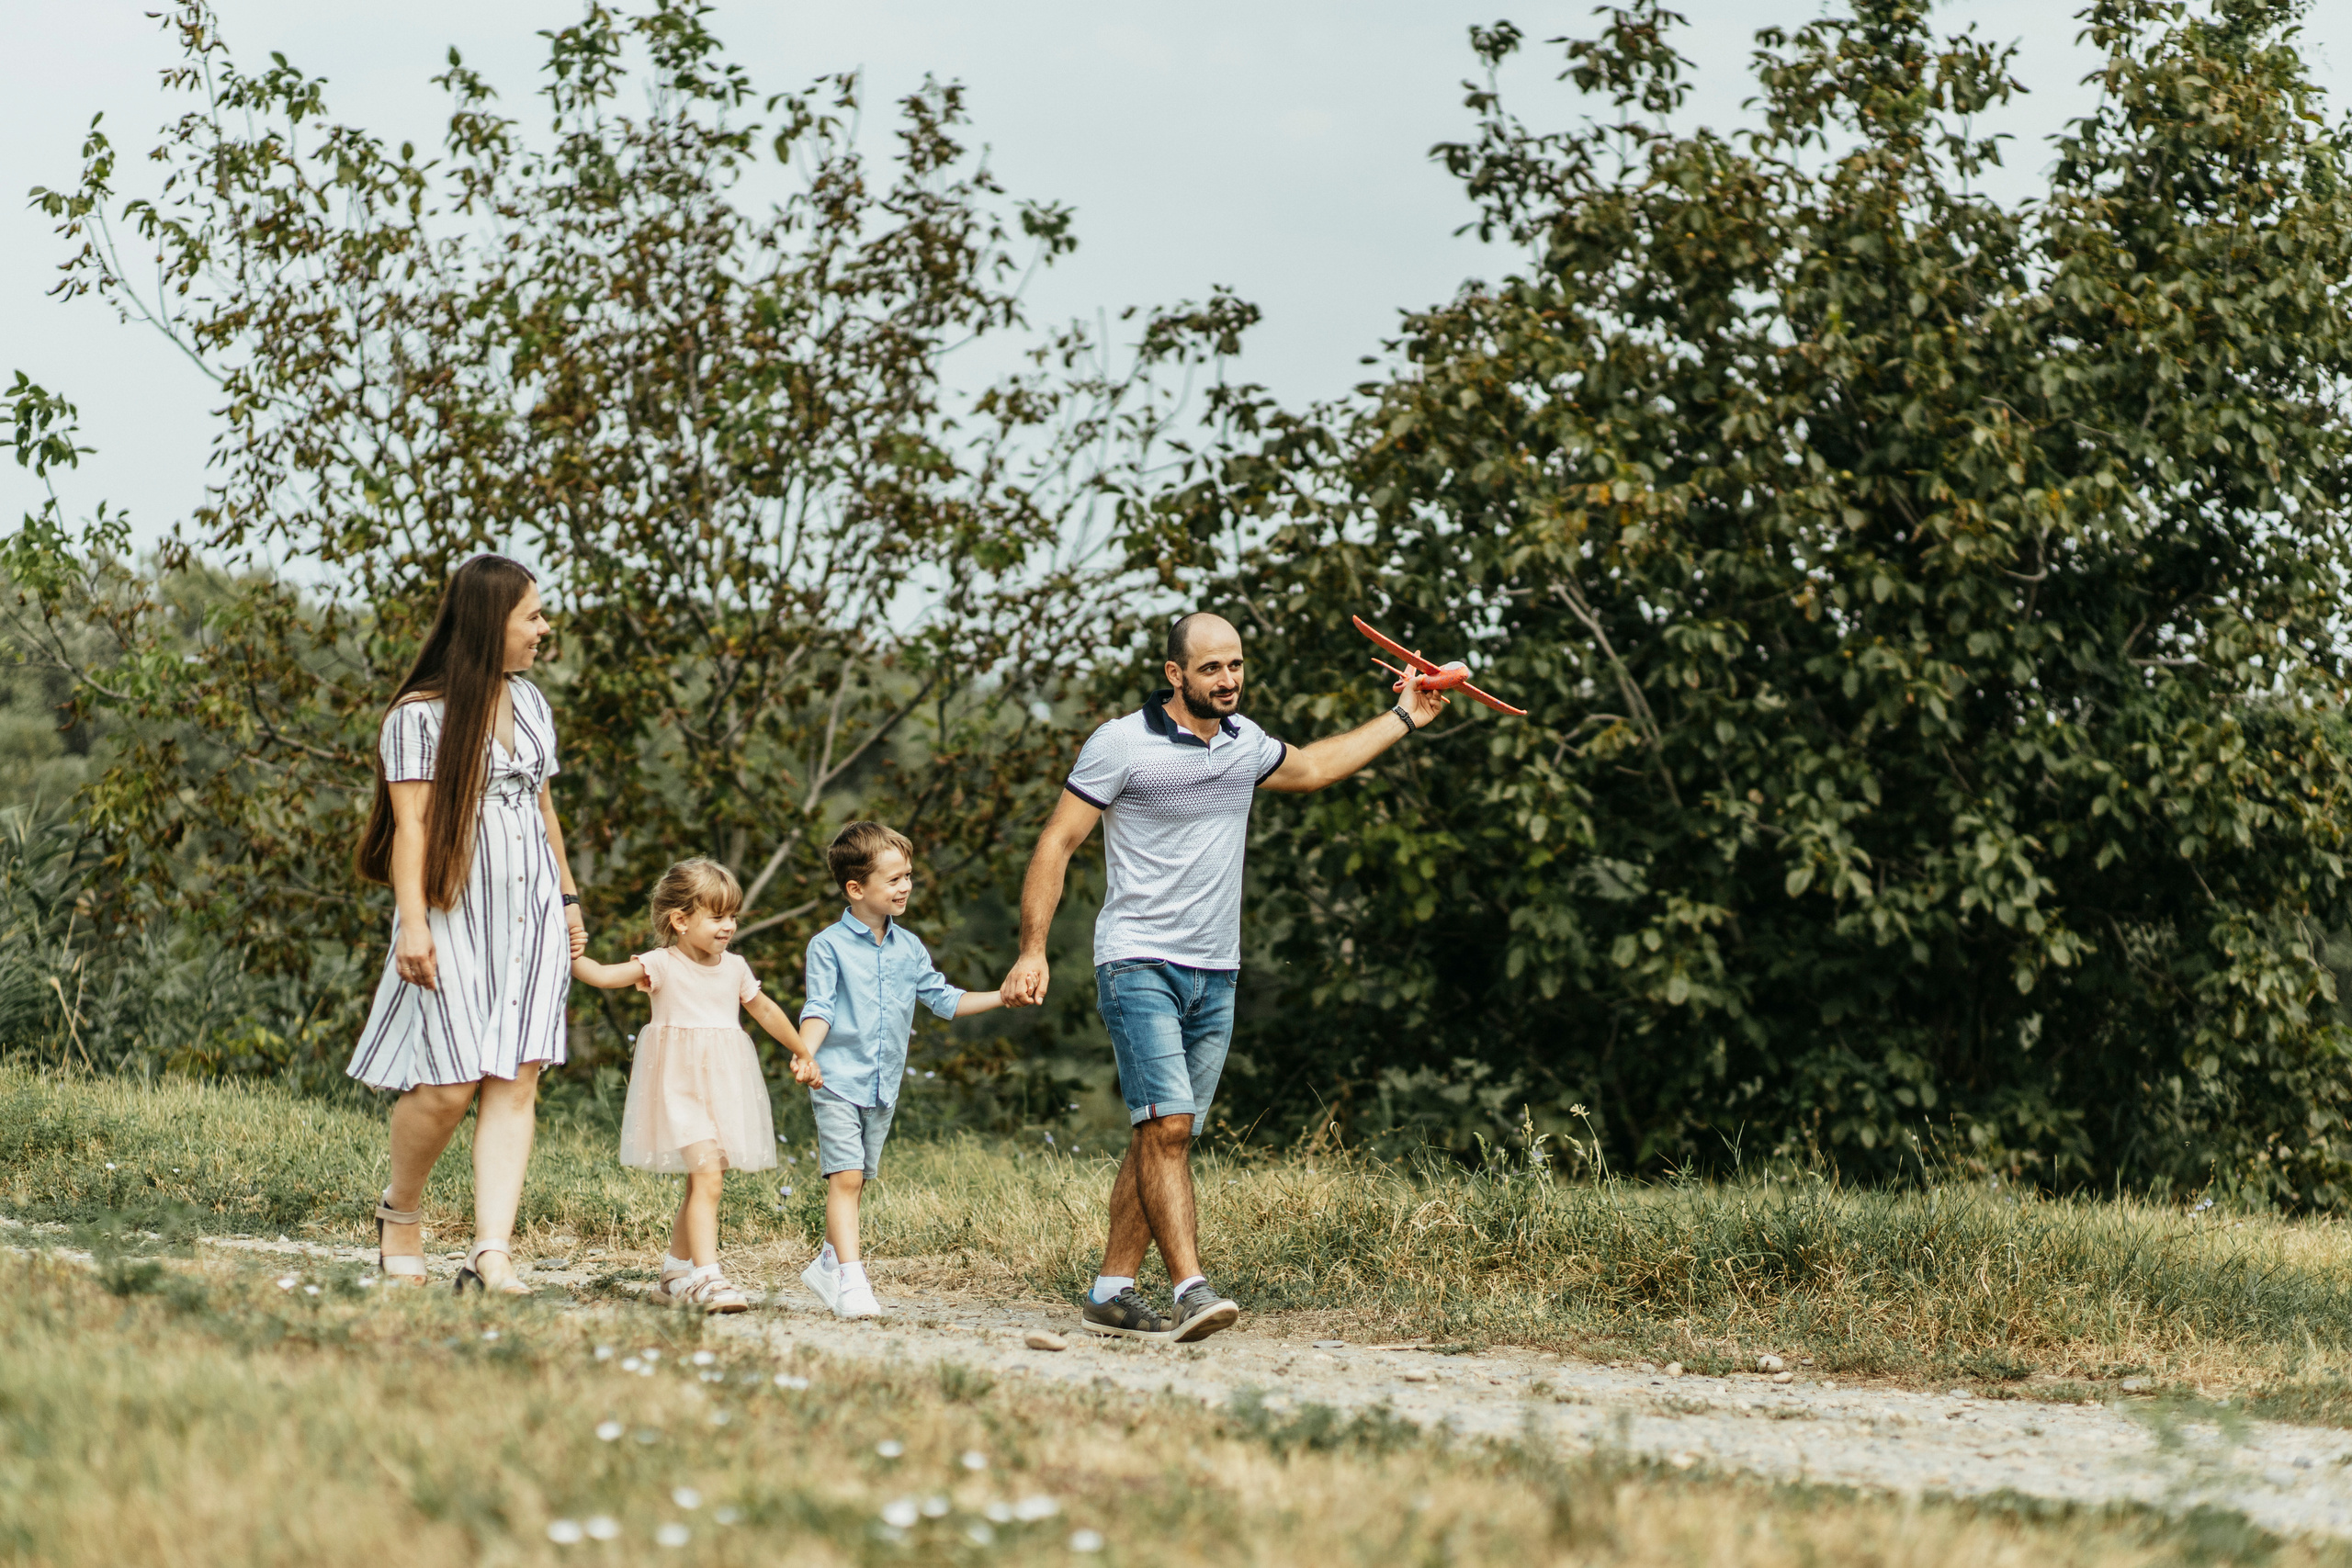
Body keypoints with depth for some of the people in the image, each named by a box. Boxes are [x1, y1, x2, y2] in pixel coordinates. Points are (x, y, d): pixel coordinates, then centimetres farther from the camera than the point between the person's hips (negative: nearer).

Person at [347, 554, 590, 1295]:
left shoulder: (529, 702, 15)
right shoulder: (420, 715, -7)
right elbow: (410, 823, -12)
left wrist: (567, 897, 22)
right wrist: (413, 923, -19)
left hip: (529, 917, 6)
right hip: (455, 918, -6)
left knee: (515, 1082, -4)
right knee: (449, 1084, -9)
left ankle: (491, 1252, -9)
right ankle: (400, 1210, 19)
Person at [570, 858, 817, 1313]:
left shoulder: (734, 968, 10)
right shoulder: (662, 966, -7)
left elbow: (765, 1010, 26)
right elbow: (603, 976, -18)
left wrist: (803, 1053, 34)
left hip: (724, 1085, 6)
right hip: (680, 1083, -6)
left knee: (705, 1181, 12)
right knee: (707, 1175, -20)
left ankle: (677, 1270, 28)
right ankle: (706, 1278, -23)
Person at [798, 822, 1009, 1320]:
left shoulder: (909, 948, 9)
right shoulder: (829, 946, -7)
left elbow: (944, 998, 15)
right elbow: (819, 1010, -12)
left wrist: (1004, 998, 7)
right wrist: (806, 1054, -29)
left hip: (883, 1087, 6)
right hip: (839, 1081, -6)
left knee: (857, 1180, 14)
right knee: (845, 1176, -13)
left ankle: (831, 1262, 28)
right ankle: (851, 1278, -17)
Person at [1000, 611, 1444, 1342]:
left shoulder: (1245, 742, 12)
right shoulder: (1122, 744, -7)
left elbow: (1310, 767, 35)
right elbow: (1057, 843, -5)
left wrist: (1401, 719, 38)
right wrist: (1033, 949, -13)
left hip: (1215, 977, 6)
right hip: (1139, 965, -6)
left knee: (1162, 1138, 4)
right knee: (1166, 1125, -18)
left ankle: (1110, 1292, 9)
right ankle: (1191, 1289, -24)